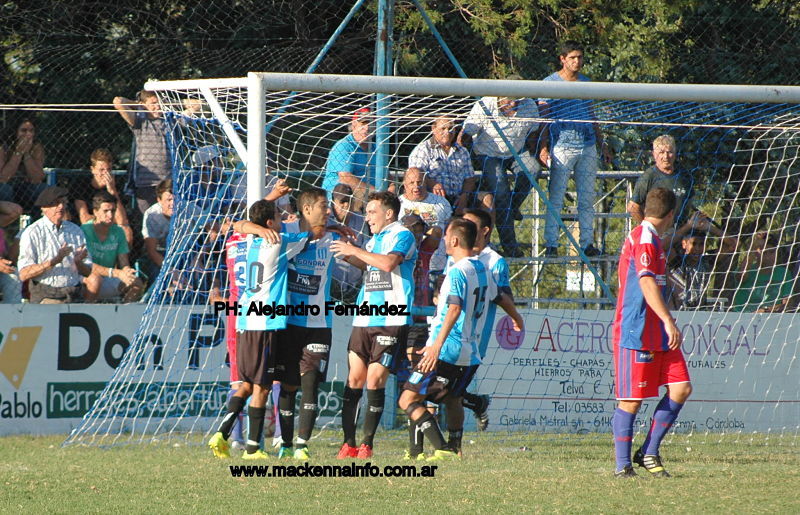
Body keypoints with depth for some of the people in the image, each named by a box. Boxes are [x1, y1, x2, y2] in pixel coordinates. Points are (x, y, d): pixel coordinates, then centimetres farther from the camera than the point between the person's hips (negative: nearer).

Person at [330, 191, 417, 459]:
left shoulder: (402, 236, -5)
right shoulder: (375, 239, 20)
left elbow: (388, 263, -22)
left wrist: (355, 251, -14)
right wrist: (346, 253, 20)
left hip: (391, 321, -8)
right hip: (364, 319, 8)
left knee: (375, 381, -9)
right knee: (354, 379, 1)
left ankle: (367, 446, -4)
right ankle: (348, 444, 2)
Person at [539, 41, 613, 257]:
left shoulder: (586, 83, 16)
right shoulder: (550, 83, 1)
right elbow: (543, 117, -2)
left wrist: (602, 145, 21)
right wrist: (544, 147, -11)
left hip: (588, 146, 5)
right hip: (561, 147, -5)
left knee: (587, 199, 5)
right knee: (556, 198, -5)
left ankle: (587, 243, 8)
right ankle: (551, 244, -3)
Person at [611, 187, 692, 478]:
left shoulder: (650, 239, 21)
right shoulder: (645, 239, -12)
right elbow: (646, 283, -24)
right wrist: (668, 321, -30)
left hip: (658, 334, 10)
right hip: (637, 335, -10)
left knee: (681, 388, 1)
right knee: (631, 400, -4)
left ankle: (649, 453, 7)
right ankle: (623, 464, 2)